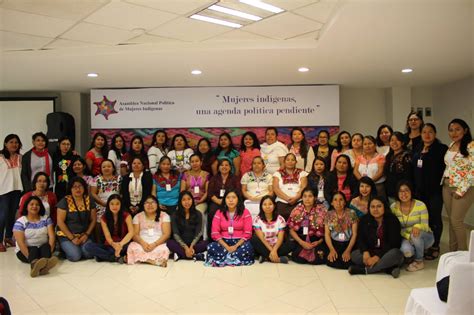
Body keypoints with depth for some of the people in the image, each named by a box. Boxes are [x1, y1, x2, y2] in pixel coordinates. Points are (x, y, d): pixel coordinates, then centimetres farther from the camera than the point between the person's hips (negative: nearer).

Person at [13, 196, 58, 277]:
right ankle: (34, 263, -69)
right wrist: (30, 256, -27)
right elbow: (20, 242, -14)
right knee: (33, 249, -34)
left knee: (46, 246, -30)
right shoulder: (20, 222, -4)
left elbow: (51, 236, -4)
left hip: (43, 248, 2)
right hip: (25, 251, -2)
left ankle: (44, 265, -62)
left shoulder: (46, 219, 5)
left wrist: (49, 251, -21)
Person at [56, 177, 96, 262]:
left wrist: (86, 234, -6)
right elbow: (60, 222, -9)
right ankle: (64, 250, 9)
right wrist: (72, 238, -13)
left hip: (84, 235, 3)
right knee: (75, 256, -24)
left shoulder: (89, 200, 3)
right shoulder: (65, 201, -7)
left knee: (89, 254, -22)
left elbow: (93, 220, 6)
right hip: (66, 236, -3)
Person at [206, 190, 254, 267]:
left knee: (248, 247, -34)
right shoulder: (219, 213, 4)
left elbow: (247, 233, -6)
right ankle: (239, 258, -26)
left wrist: (236, 246, -19)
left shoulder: (245, 212, -1)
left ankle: (222, 258, -23)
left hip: (240, 242, -1)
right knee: (211, 247, -29)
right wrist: (227, 247, -16)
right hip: (224, 242, 1)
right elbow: (215, 233, -4)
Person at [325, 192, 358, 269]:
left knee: (346, 262, -25)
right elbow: (327, 234, 0)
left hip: (348, 243, 0)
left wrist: (348, 250, -15)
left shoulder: (351, 214, -1)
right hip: (334, 243, 1)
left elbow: (354, 234, -4)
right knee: (331, 261, -25)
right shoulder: (329, 215, 3)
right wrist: (332, 249, -16)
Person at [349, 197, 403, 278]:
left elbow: (393, 243, -19)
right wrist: (365, 252, -24)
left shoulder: (392, 220, -11)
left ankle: (364, 270, -29)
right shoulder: (364, 220, 2)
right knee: (354, 255, -22)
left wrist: (378, 256, -28)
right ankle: (389, 268, -26)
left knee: (395, 253, -36)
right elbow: (360, 239, -2)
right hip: (371, 252, 4)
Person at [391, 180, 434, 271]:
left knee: (416, 234, -36)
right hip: (405, 237, 0)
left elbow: (425, 226, -16)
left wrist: (417, 226, -40)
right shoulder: (393, 207, -9)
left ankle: (419, 261, -10)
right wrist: (408, 236, -23)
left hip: (424, 237, 0)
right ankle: (413, 255, 5)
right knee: (405, 250, -34)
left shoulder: (420, 205, -15)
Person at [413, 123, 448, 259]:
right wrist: (414, 186, 11)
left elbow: (445, 168, -11)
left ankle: (435, 247, 14)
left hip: (435, 190, -5)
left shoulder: (441, 149, -6)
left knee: (434, 218, 2)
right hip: (420, 190, 6)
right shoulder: (418, 150, 13)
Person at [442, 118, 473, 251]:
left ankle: (463, 252, 11)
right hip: (447, 187, 7)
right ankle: (452, 250, 21)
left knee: (456, 220, -5)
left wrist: (461, 190, -17)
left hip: (463, 189, -7)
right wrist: (444, 182, 9)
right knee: (451, 220, 10)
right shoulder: (451, 145, 11)